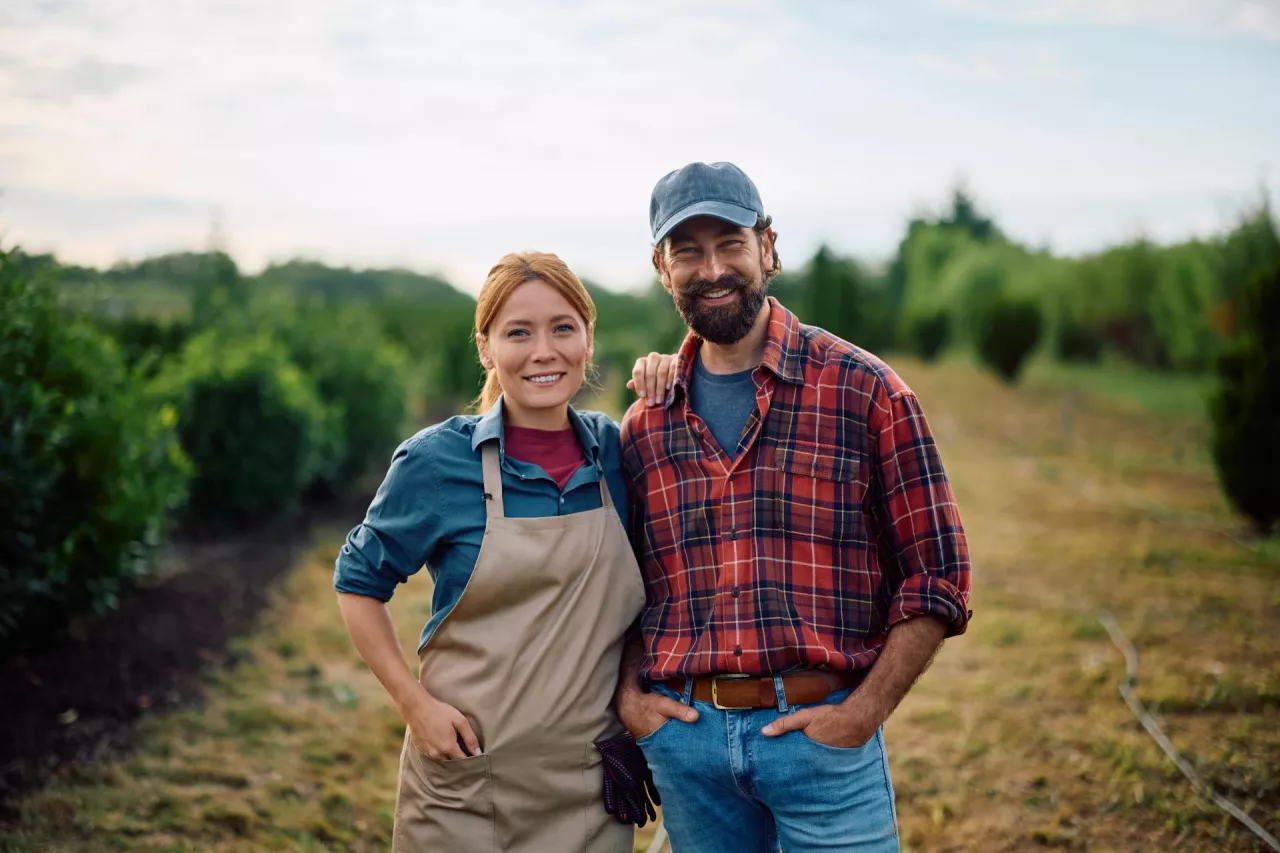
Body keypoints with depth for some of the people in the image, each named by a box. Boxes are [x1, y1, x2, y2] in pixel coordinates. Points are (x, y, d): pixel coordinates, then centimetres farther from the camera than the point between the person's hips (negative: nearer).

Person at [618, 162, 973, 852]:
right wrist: (628, 692, 2)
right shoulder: (645, 424, 8)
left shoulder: (864, 391, -3)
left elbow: (936, 571, -3)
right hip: (683, 732, 3)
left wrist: (864, 712, -10)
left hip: (823, 733, -3)